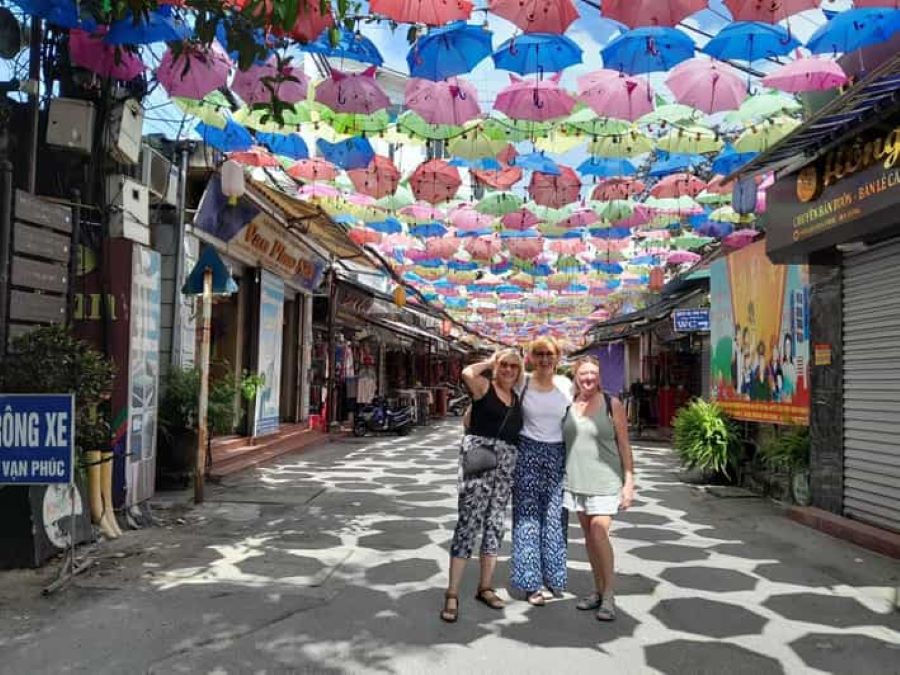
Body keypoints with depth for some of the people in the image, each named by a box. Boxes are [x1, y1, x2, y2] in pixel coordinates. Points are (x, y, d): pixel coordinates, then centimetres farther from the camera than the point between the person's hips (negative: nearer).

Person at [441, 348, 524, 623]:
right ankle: (452, 594, -5)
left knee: (495, 523, 11)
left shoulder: (517, 398, 17)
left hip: (506, 461, 6)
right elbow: (467, 373, -22)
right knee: (469, 521, -9)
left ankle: (485, 587, 22)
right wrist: (489, 362, -4)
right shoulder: (484, 386, 0)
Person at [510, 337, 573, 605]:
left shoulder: (566, 385, 3)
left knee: (555, 517, 6)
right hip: (528, 453, -2)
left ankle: (552, 576, 24)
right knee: (528, 516, 1)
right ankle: (530, 582, 11)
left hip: (558, 455, 2)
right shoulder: (522, 383, -3)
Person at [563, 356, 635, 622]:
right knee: (588, 535, 11)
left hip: (604, 480, -4)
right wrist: (561, 477, 11)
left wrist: (629, 481, -8)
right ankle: (599, 590, 22)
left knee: (599, 532, -13)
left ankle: (609, 595, -1)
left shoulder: (612, 404, -4)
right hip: (576, 480, 4)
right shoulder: (569, 405, 5)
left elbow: (624, 445, -4)